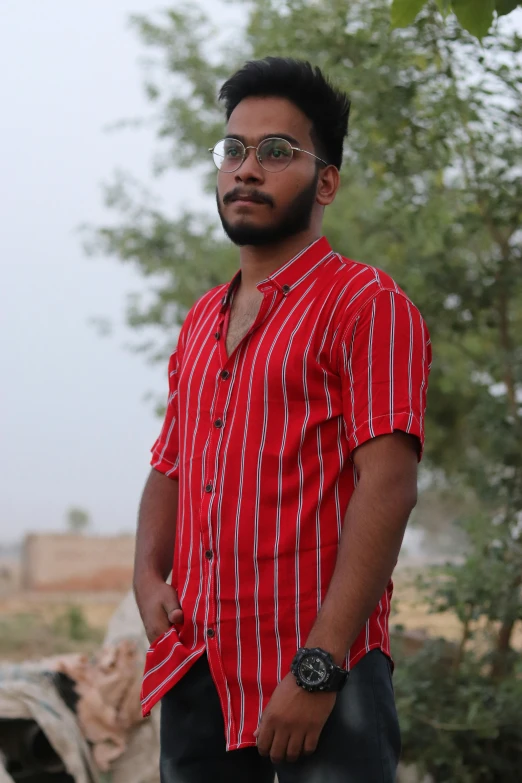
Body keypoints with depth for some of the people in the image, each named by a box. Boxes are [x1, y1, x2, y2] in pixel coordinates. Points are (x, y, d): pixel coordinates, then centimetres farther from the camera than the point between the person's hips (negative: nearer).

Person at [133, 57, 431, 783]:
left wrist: (317, 666, -21)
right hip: (197, 676, 6)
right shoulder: (200, 322, 17)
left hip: (321, 673, -6)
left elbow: (387, 486, -14)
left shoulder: (366, 305, -5)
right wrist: (149, 579, 2)